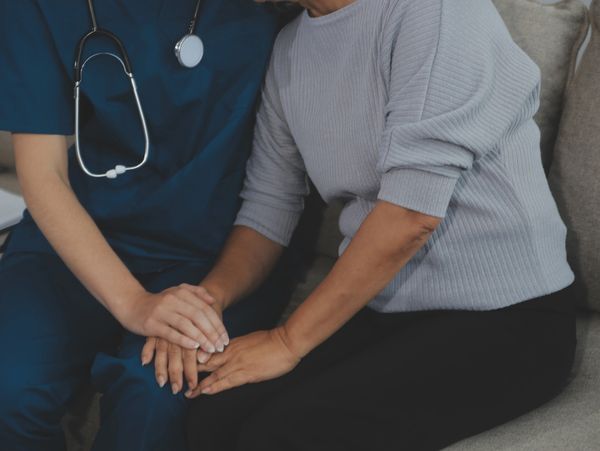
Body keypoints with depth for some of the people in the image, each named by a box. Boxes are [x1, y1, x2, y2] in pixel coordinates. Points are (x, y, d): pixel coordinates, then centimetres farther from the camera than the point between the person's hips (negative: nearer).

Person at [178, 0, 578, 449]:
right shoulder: (289, 49, 7)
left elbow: (412, 210, -23)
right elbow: (268, 206, 8)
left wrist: (289, 341, -19)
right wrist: (207, 297, -11)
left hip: (506, 320, -6)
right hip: (383, 310, 6)